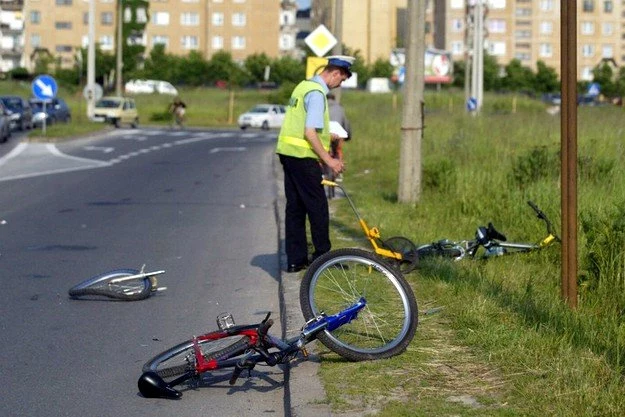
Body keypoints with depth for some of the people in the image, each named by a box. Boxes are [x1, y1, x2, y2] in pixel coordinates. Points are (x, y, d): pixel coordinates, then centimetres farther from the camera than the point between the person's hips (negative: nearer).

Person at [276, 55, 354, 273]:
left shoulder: (304, 86, 15)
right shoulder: (317, 93, -16)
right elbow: (309, 133, -21)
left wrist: (326, 136, 26)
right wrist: (328, 160, -17)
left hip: (288, 153, 10)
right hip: (303, 156, -10)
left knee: (295, 208, 11)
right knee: (318, 207, 0)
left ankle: (295, 259, 13)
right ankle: (322, 256, 7)